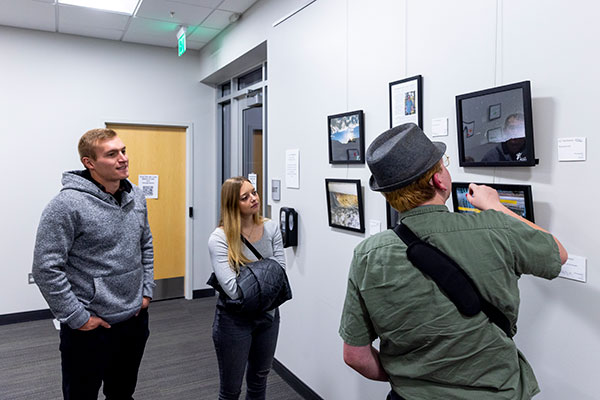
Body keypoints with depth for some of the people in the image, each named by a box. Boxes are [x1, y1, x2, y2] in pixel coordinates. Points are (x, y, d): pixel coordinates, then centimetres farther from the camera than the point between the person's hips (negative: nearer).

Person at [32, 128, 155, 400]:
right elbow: (45, 268, -18)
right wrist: (78, 318, -15)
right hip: (89, 327, -5)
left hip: (135, 319, 6)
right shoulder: (67, 204, -18)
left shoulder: (136, 197, 3)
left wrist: (146, 291, 7)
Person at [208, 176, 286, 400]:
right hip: (235, 320, -4)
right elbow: (233, 290, -25)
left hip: (268, 316, 5)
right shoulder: (219, 238, -19)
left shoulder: (271, 228, -5)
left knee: (259, 380, 24)